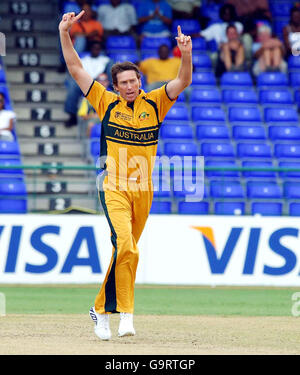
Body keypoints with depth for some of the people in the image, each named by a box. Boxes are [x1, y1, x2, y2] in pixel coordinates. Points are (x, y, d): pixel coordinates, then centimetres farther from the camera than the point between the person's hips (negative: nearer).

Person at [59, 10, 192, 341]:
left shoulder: (154, 103, 6)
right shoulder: (107, 103, 3)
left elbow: (182, 82, -4)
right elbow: (76, 70, 2)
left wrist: (186, 54, -23)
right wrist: (64, 34, -7)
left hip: (143, 190, 3)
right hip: (114, 189, -3)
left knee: (127, 250, 8)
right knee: (125, 247, -20)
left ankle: (102, 308, 22)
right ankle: (125, 312, -16)